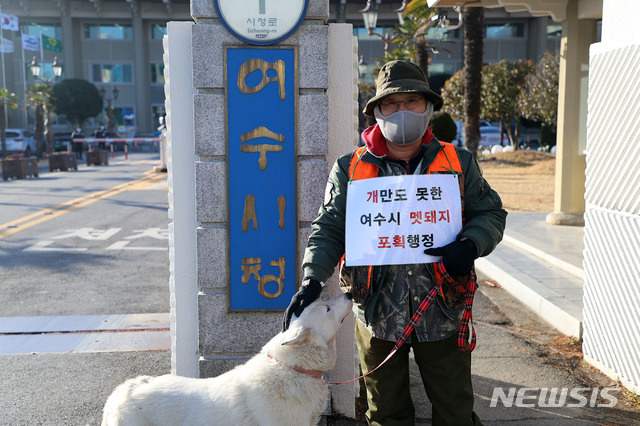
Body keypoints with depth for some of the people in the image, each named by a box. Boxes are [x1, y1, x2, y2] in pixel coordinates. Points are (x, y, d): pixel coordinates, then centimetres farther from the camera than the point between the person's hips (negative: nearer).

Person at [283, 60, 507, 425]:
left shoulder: (459, 163, 4)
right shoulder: (350, 169, 3)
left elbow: (490, 213, 8)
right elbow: (329, 229, 0)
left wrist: (470, 245, -13)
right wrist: (313, 279, -16)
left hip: (443, 313, 0)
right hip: (377, 312, 0)